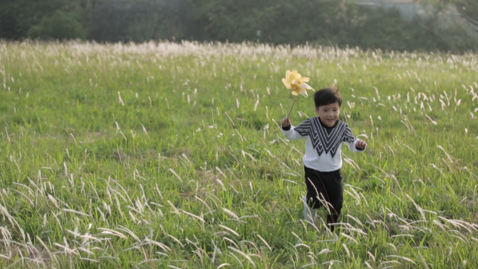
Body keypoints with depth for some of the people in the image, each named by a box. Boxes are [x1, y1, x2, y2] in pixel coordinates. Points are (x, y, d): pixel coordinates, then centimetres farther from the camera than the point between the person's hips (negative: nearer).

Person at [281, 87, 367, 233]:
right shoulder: (310, 125, -15)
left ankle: (331, 230, 32)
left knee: (336, 203, 9)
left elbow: (351, 143, 1)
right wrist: (287, 127, -30)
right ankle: (308, 203, 27)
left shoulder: (342, 128, -8)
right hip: (313, 171, -3)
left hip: (334, 172, 3)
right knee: (316, 201, -12)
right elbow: (293, 135, -10)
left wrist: (359, 145, -22)